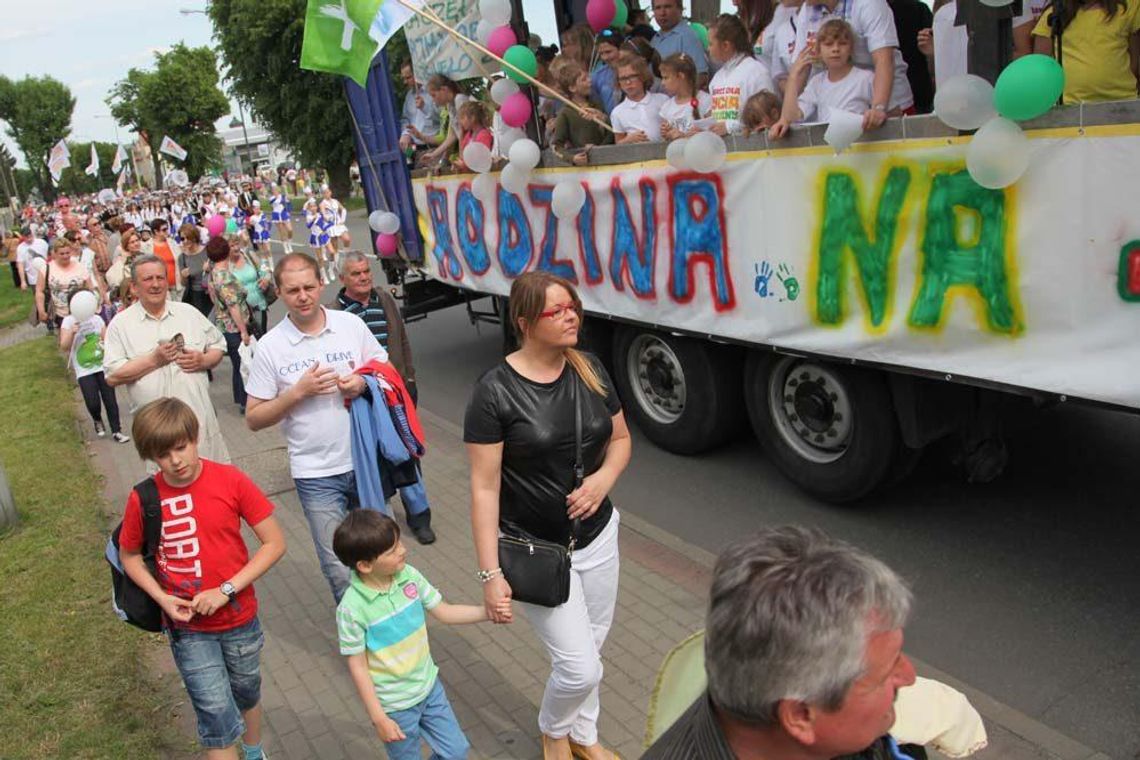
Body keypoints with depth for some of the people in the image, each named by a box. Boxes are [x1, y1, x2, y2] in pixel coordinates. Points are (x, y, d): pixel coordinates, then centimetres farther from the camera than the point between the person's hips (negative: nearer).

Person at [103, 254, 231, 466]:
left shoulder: (189, 312, 9)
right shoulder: (120, 324, 0)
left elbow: (218, 345, 15)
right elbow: (112, 376, -5)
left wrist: (203, 360, -6)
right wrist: (153, 360, -14)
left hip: (199, 416, 3)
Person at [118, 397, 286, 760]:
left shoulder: (230, 480, -16)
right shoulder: (143, 499, -13)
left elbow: (275, 543, -13)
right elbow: (129, 556, 4)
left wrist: (227, 590, -20)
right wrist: (162, 598, -11)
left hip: (240, 619, 1)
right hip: (188, 627, -1)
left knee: (246, 695, 24)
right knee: (218, 717, -1)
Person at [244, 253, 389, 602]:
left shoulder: (352, 324, -2)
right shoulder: (270, 346, -6)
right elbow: (253, 419, -3)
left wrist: (363, 383, -13)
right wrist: (298, 392, -18)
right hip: (316, 474, -2)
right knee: (339, 571, 2)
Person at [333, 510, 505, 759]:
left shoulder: (409, 575, -11)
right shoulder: (352, 608, -25)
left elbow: (444, 613, 1)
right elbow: (357, 666, -17)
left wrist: (488, 611, -12)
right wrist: (379, 719, -14)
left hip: (429, 686, 5)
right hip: (395, 705, -5)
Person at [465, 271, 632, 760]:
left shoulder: (590, 372, -2)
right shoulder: (495, 390, -18)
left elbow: (621, 438, 11)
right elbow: (484, 488, -16)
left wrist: (604, 478, -11)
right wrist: (490, 574, -18)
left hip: (597, 536, 5)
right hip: (534, 550, -5)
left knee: (591, 648, 18)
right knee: (581, 668, -3)